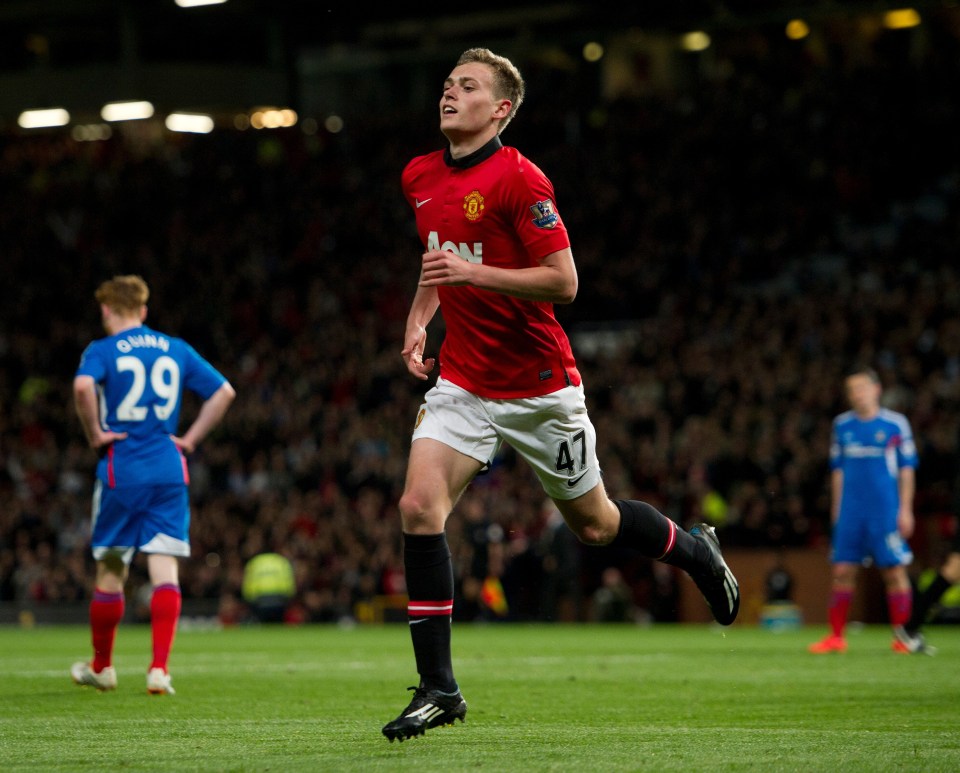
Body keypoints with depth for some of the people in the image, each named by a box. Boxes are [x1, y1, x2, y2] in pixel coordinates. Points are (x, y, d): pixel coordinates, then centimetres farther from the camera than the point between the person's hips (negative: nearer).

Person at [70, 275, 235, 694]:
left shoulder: (101, 351, -2)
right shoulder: (177, 350, 11)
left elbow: (83, 386, -24)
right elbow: (223, 391, 11)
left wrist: (95, 434, -10)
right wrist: (190, 439, 11)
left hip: (120, 471, -2)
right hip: (169, 471, 2)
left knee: (111, 569, 10)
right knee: (164, 568, -2)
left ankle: (101, 666, 24)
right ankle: (159, 668, -14)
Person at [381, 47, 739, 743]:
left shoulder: (519, 179, -17)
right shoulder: (420, 178, 5)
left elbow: (564, 282, -19)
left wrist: (472, 273, -28)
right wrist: (419, 321, 8)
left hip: (539, 387, -5)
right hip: (463, 383, 5)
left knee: (593, 523, 10)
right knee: (420, 507, -15)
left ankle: (695, 550, 44)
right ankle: (439, 688, -9)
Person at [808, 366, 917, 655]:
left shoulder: (896, 424, -1)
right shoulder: (842, 425, 10)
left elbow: (907, 469, 1)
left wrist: (905, 509, -4)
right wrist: (836, 508, 14)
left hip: (886, 510, -3)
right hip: (850, 511, 3)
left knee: (894, 571, -4)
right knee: (842, 571, 0)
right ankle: (836, 636, 5)